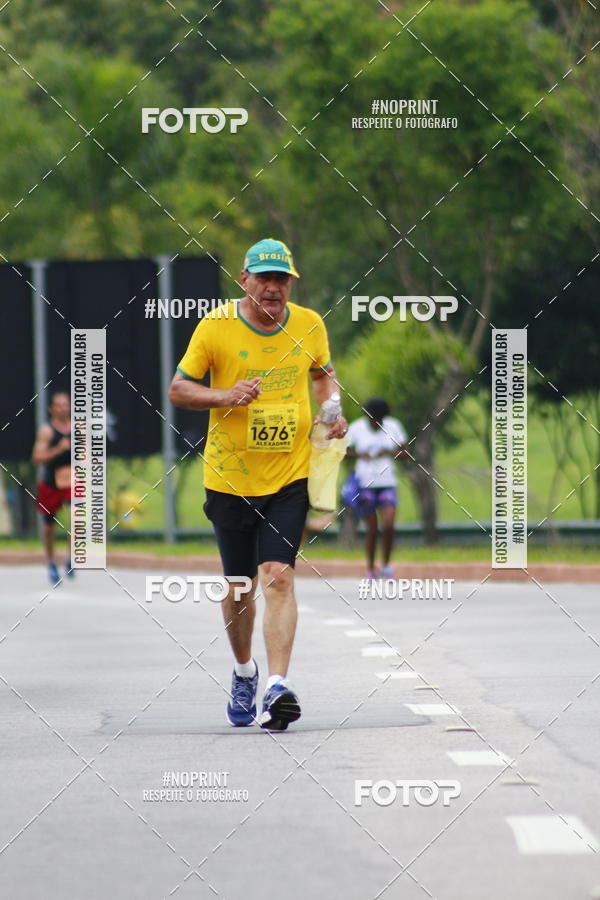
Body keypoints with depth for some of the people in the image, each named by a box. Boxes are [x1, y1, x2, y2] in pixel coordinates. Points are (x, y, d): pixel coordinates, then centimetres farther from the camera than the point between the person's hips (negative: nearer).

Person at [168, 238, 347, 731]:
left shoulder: (309, 325, 2)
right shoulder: (216, 326, -6)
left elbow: (324, 373, 21)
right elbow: (178, 389, 0)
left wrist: (333, 411, 2)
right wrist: (226, 396, -18)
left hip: (290, 476, 0)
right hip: (231, 479, 0)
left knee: (278, 576, -16)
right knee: (240, 586, 10)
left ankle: (278, 686, -22)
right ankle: (244, 670, 36)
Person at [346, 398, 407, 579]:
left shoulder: (393, 426, 2)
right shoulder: (357, 428, -2)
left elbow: (403, 452, 8)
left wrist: (389, 453, -11)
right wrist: (359, 454, -14)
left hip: (387, 483, 1)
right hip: (365, 483, -1)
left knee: (388, 525, -14)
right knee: (371, 529, -1)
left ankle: (385, 565, 5)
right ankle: (370, 569, 15)